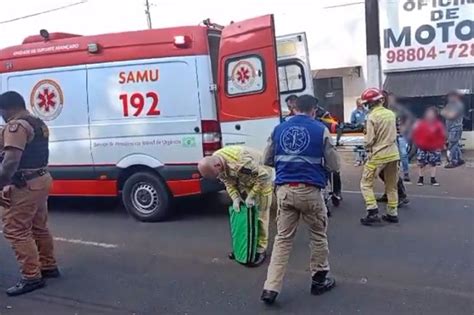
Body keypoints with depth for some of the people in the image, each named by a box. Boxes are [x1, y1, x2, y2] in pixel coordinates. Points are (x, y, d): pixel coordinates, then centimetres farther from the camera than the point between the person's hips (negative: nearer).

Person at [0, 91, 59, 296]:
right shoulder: (39, 123, 15)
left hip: (25, 185, -10)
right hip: (40, 179, 10)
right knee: (39, 227, 19)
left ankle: (31, 277, -1)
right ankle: (48, 267, 29)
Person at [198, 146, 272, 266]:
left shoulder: (241, 161, -43)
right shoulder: (215, 163, -18)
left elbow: (264, 175, -34)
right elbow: (228, 182, -5)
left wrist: (252, 196, -27)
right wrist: (235, 197, -19)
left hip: (261, 179, -7)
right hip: (244, 182, 7)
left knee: (260, 217, -5)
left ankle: (261, 250, 5)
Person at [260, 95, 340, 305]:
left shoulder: (279, 129, 8)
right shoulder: (320, 130, -2)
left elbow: (267, 160, 16)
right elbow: (334, 165, 1)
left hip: (284, 190, 3)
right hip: (309, 190, -3)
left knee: (282, 238, 10)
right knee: (318, 236, 17)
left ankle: (270, 288, 5)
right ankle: (319, 280, 30)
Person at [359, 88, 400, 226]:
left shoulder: (372, 116, -15)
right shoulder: (391, 114, 4)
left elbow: (369, 140, -14)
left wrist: (367, 148, 5)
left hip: (377, 155, -6)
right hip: (393, 154, 6)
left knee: (366, 184, 5)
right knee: (391, 185, 15)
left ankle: (373, 213, -3)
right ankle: (392, 214, 19)